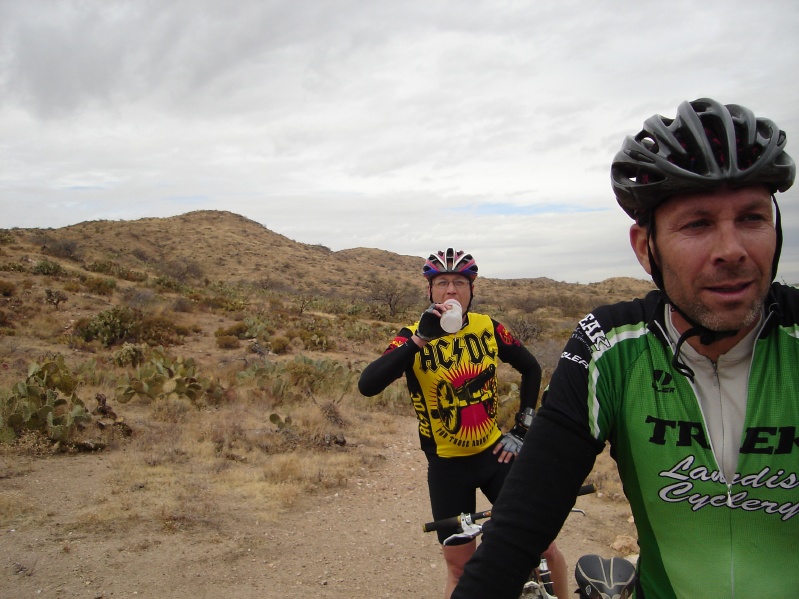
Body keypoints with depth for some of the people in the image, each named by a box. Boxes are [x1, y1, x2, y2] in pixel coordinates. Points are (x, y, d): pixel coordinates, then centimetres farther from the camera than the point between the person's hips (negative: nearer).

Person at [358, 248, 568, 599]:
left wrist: (522, 430, 4)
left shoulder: (488, 328, -6)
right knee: (460, 567, 11)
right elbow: (367, 385, -29)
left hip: (495, 454, 2)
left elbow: (531, 369, 10)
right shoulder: (413, 337, -13)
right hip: (447, 466, -2)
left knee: (543, 544, 3)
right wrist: (420, 339, -37)